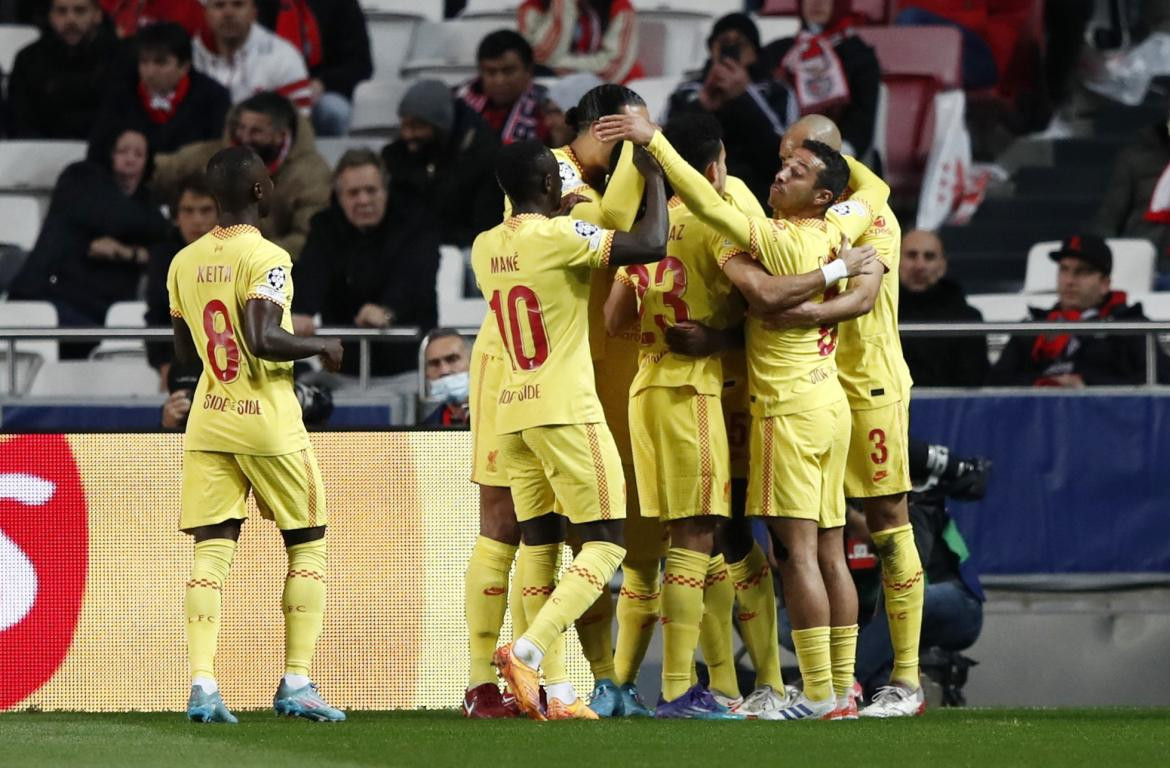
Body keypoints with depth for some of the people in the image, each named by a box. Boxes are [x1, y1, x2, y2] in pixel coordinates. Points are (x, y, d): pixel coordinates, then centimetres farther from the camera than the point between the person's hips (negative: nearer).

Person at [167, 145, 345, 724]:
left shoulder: (184, 263, 7)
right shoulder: (265, 258, -13)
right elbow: (263, 338, -25)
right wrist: (320, 346, -9)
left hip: (208, 425, 5)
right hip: (269, 424, -5)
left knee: (211, 549, 1)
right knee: (307, 543, 9)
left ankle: (202, 683, -12)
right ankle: (296, 682, 5)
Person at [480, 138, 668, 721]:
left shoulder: (485, 247, 9)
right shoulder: (559, 237, -13)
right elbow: (650, 245, -17)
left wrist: (559, 212, 37)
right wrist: (653, 178, -3)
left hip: (512, 412, 7)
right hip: (566, 411, -7)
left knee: (539, 546, 8)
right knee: (604, 545, -3)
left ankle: (554, 690, 3)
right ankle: (527, 652, -20)